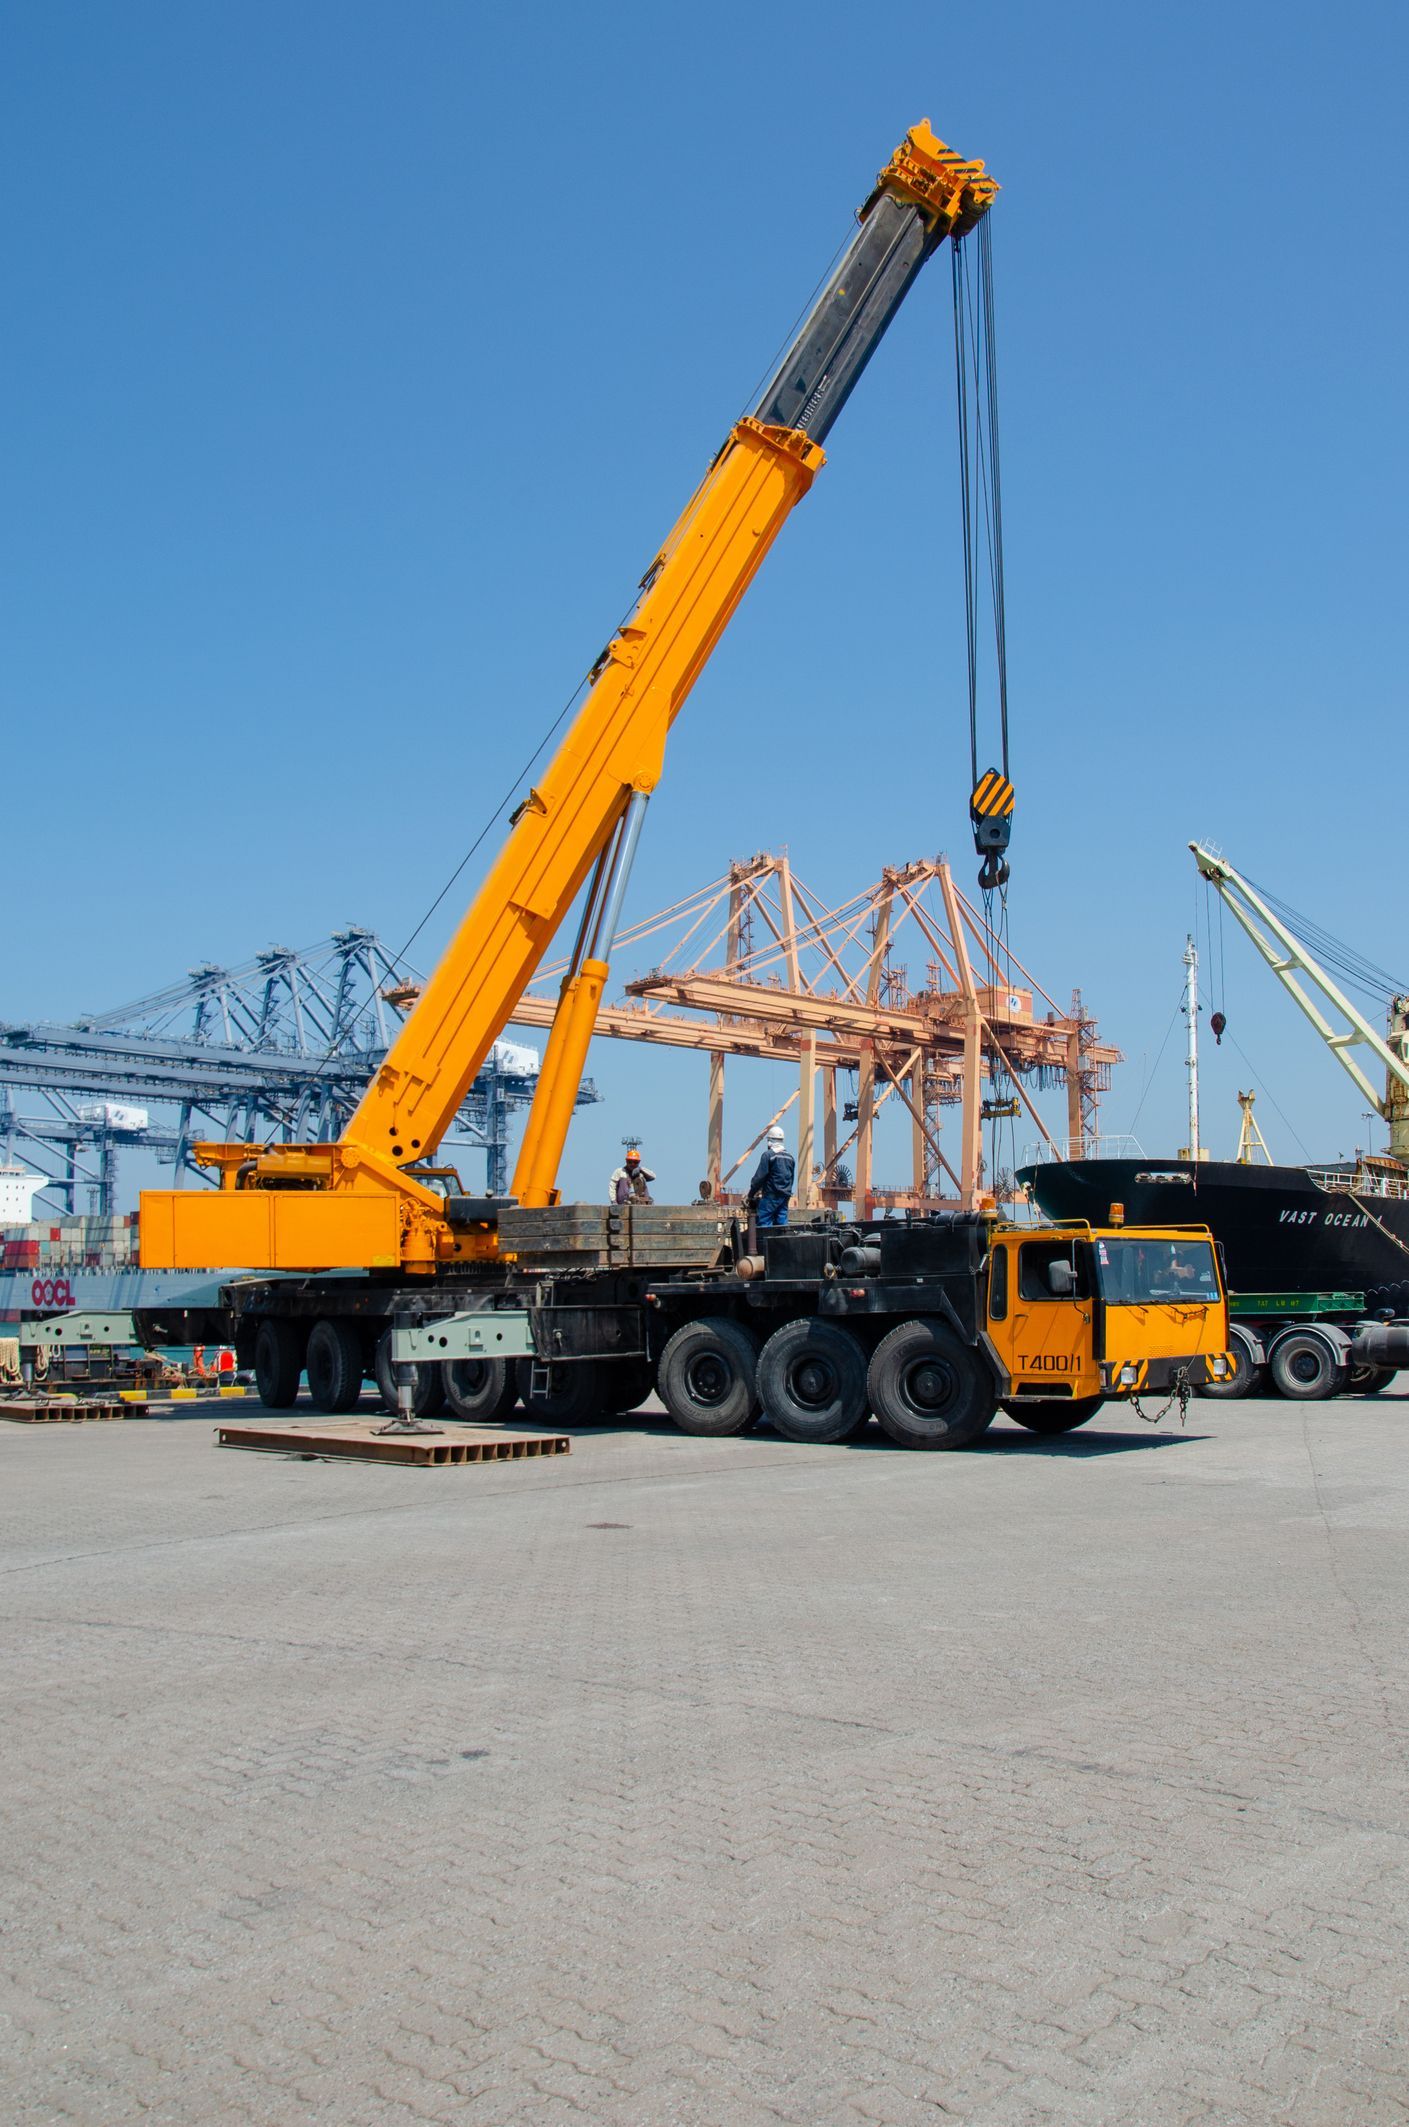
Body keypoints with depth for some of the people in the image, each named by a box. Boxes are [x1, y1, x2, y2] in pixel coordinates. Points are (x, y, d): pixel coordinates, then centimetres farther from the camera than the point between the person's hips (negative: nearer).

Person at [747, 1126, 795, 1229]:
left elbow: (759, 1177, -11)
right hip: (785, 1196, 7)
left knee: (764, 1224, -7)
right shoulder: (789, 1156, 12)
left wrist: (751, 1194, -4)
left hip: (771, 1195, -7)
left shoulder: (768, 1155, -10)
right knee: (782, 1222, 8)